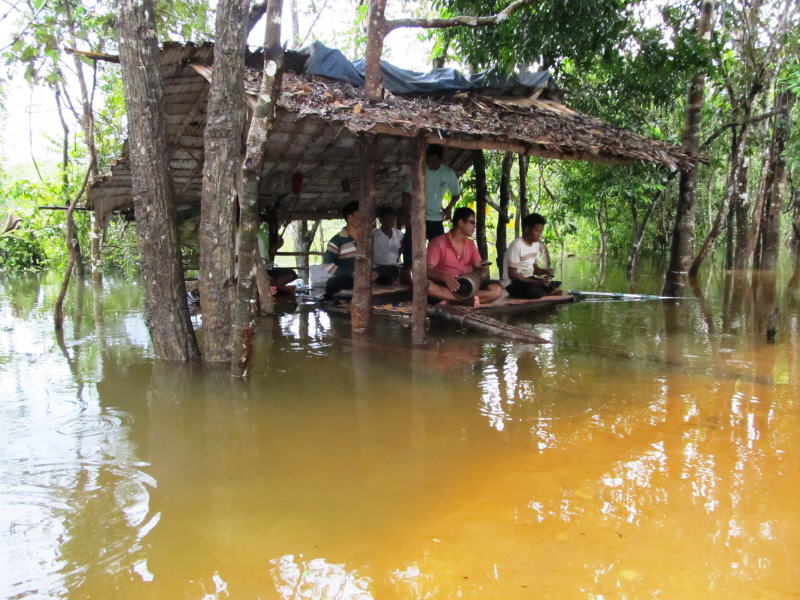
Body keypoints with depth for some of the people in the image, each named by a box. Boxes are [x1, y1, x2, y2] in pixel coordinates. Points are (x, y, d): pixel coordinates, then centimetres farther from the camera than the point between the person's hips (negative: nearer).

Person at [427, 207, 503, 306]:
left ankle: (450, 300, -27)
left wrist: (481, 274, -13)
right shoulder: (438, 243, -6)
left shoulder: (471, 244, 12)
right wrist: (444, 277, -35)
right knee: (427, 285, -38)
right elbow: (428, 270, -14)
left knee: (497, 289, -18)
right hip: (444, 285, -5)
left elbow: (477, 267, 13)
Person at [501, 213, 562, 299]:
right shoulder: (516, 245, -20)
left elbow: (534, 268, 14)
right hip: (513, 283, -7)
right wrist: (536, 281, -26)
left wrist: (545, 271, -9)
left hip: (529, 280, 7)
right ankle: (548, 293, -6)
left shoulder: (537, 244, 5)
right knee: (535, 291, -34)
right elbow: (512, 274, -21)